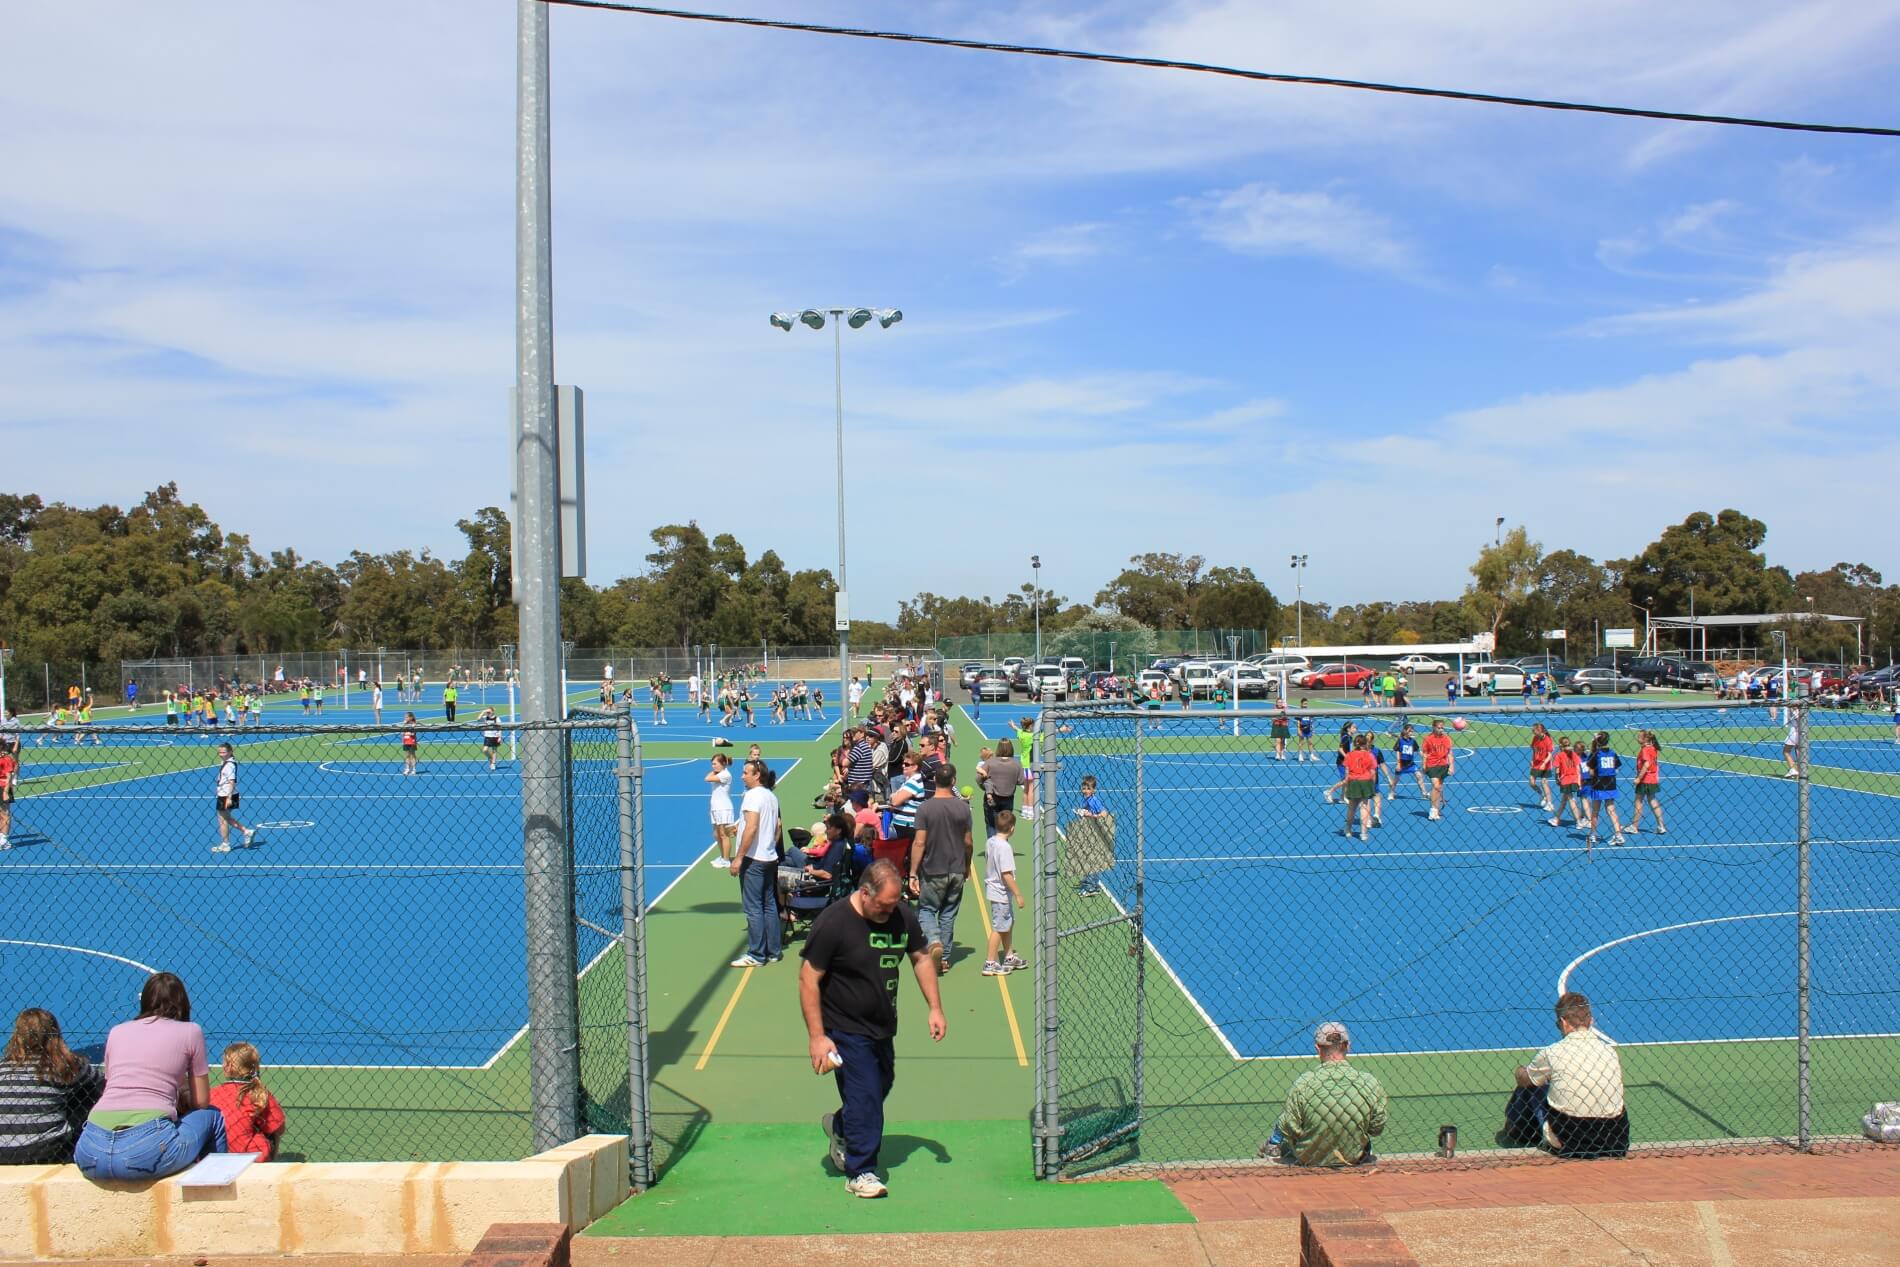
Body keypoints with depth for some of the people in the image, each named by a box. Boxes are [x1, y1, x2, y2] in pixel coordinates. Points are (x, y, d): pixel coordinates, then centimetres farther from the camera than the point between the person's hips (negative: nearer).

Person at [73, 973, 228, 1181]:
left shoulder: (117, 1031, 21)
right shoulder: (190, 1031, 10)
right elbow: (201, 1102, 14)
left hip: (91, 1155, 4)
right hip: (148, 1151, -4)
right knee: (212, 1117, 23)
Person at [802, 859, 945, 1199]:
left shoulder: (903, 916, -5)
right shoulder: (832, 923, -21)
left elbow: (921, 958, 11)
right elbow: (808, 979, -17)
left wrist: (935, 1008, 6)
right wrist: (817, 1036, -18)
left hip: (883, 1028, 7)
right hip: (845, 1030, -7)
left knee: (881, 1086, 18)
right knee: (865, 1096, -9)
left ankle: (839, 1126, 45)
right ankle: (860, 1172, 7)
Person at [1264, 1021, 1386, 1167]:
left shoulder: (1303, 1082, -24)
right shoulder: (1370, 1082, -19)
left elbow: (1288, 1129, -17)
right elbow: (1377, 1129, -6)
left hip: (1308, 1160, -1)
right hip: (1354, 1159, 1)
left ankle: (1274, 1145, 45)